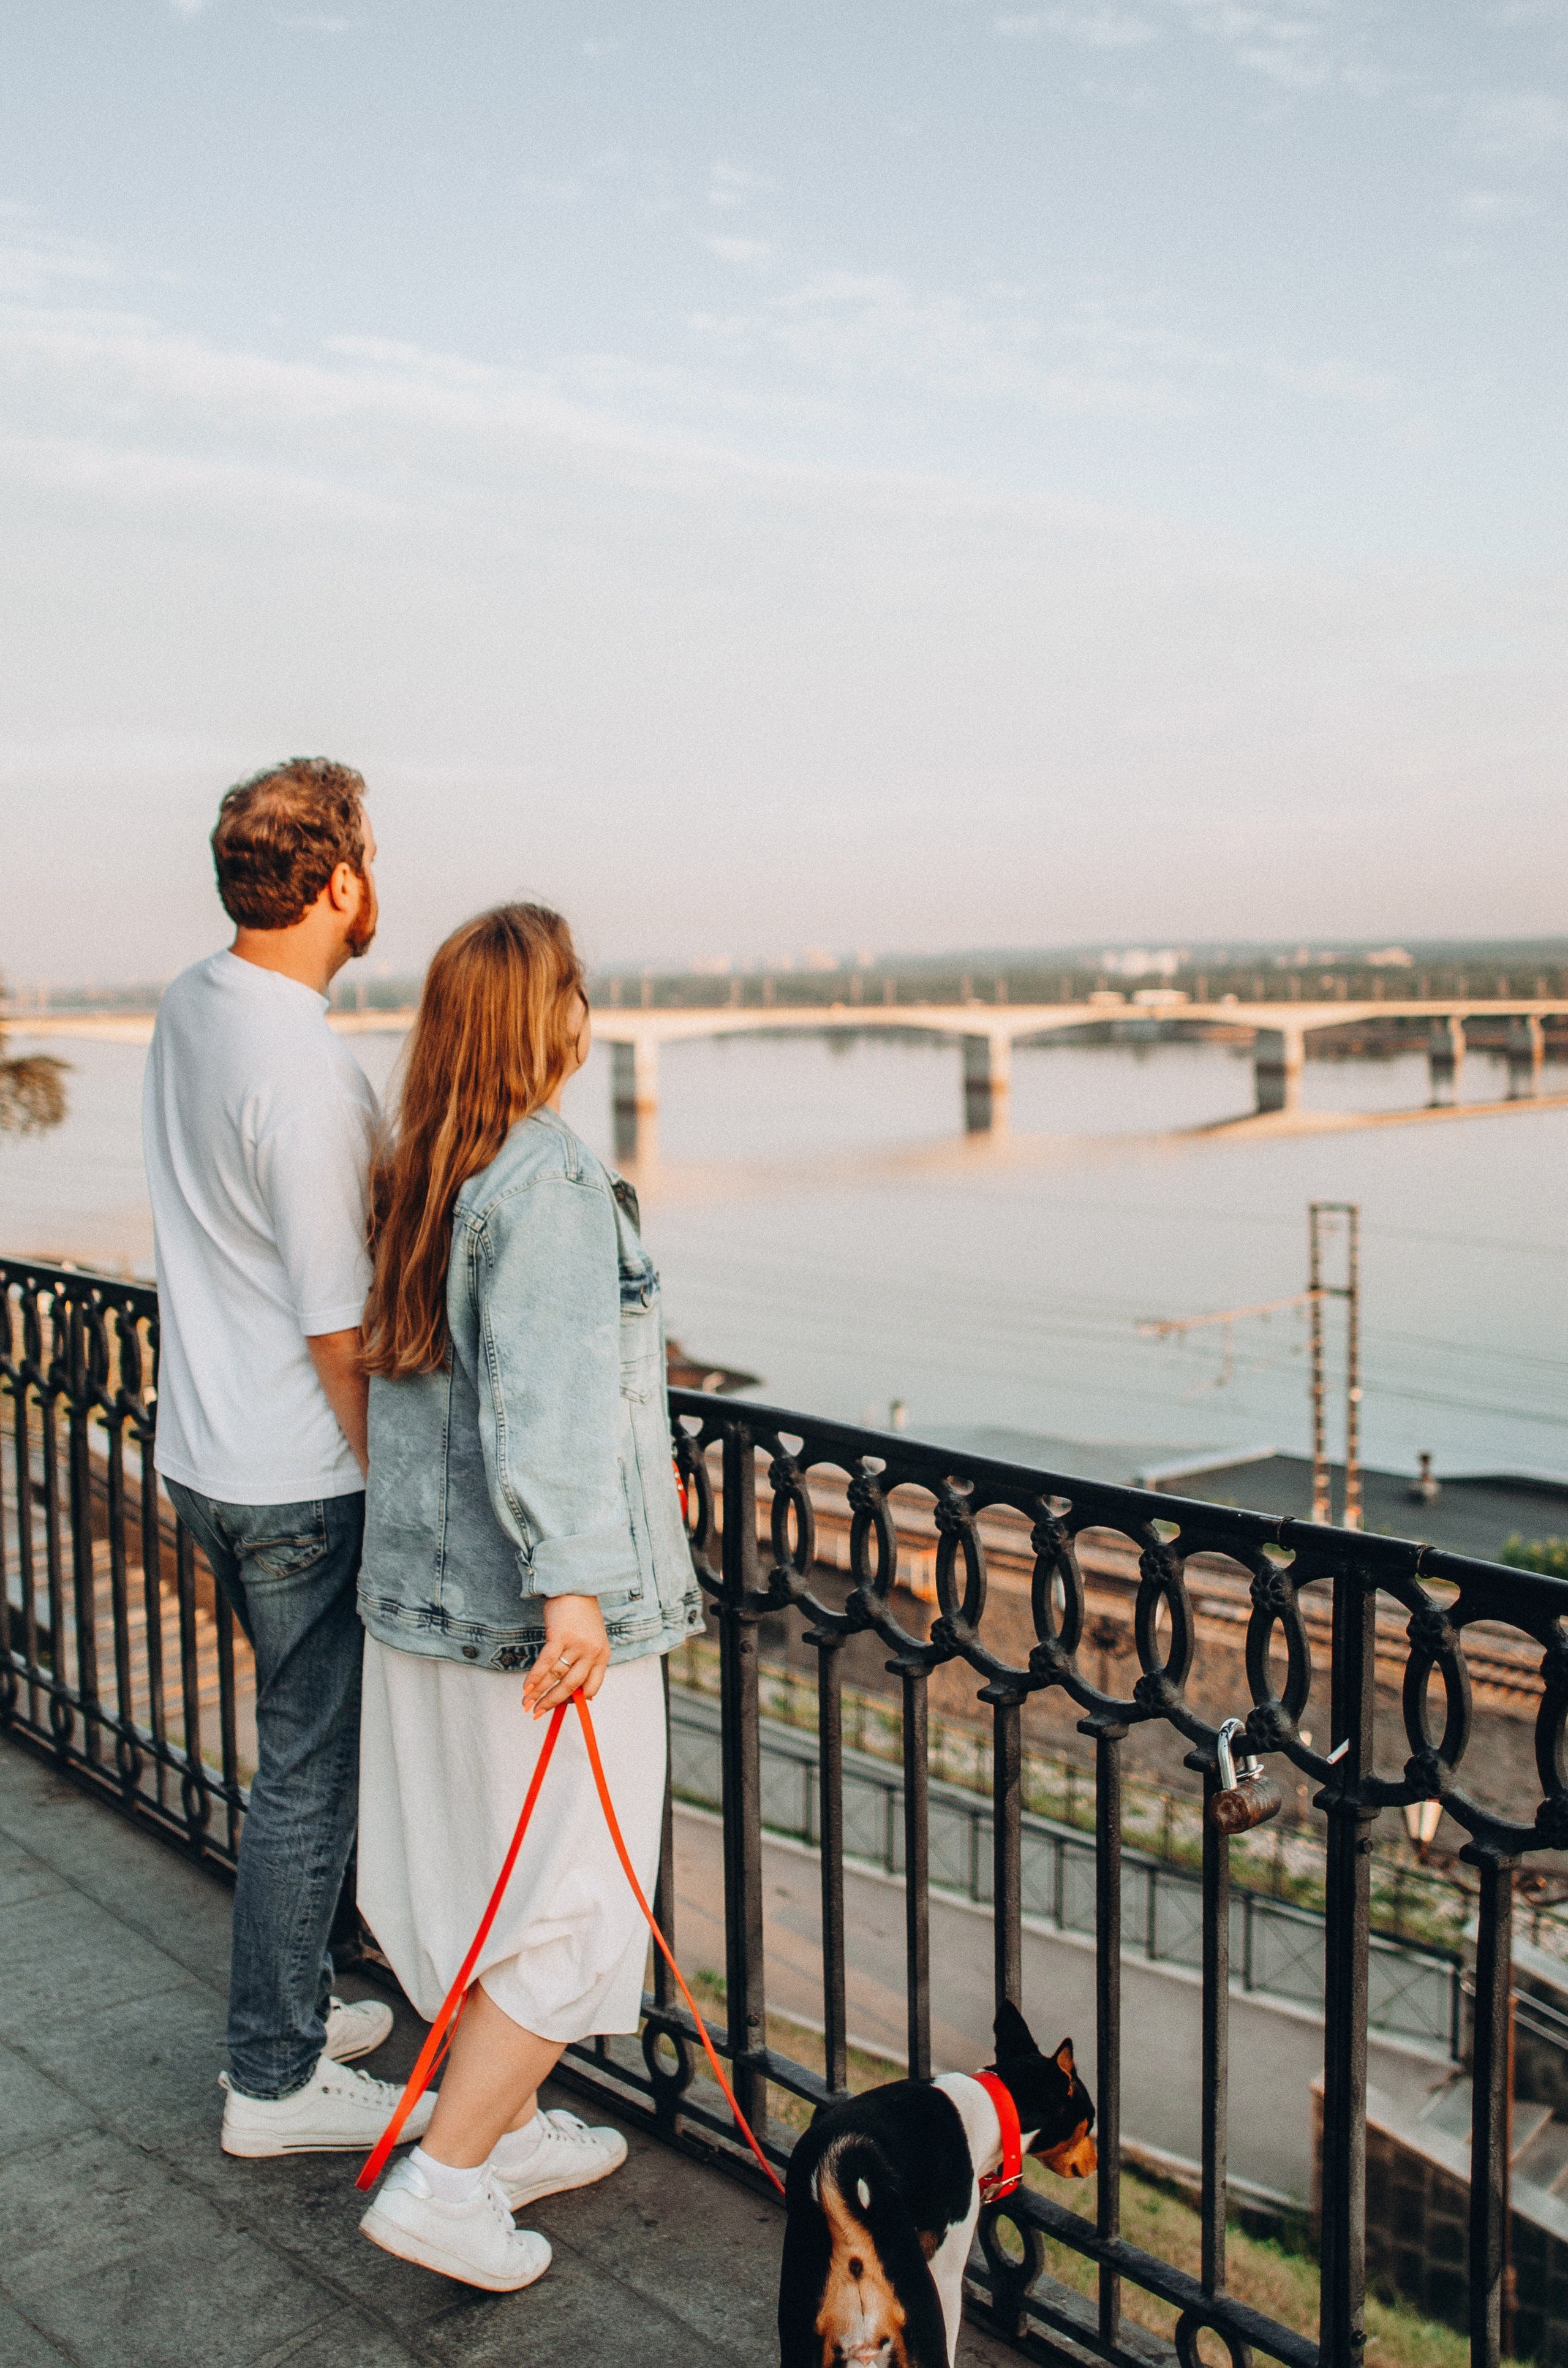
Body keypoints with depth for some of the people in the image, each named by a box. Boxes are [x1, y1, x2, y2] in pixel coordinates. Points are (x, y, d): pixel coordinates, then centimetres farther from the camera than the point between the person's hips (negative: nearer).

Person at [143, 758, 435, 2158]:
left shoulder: (189, 1007, 4)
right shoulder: (307, 1074, -24)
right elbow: (339, 1330, -21)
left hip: (202, 1452, 9)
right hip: (300, 1481, -9)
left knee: (305, 1743, 23)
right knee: (312, 1770, 5)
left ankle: (294, 2002, 38)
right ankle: (276, 2081, 19)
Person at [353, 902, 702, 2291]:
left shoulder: (421, 1176, 8)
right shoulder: (553, 1182, -19)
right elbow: (547, 1394, -26)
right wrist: (574, 1580, -29)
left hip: (422, 1579, 9)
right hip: (531, 1605, -9)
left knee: (478, 1872, 19)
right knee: (575, 1904, 4)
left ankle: (514, 2126, 34)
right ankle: (443, 2180, 8)